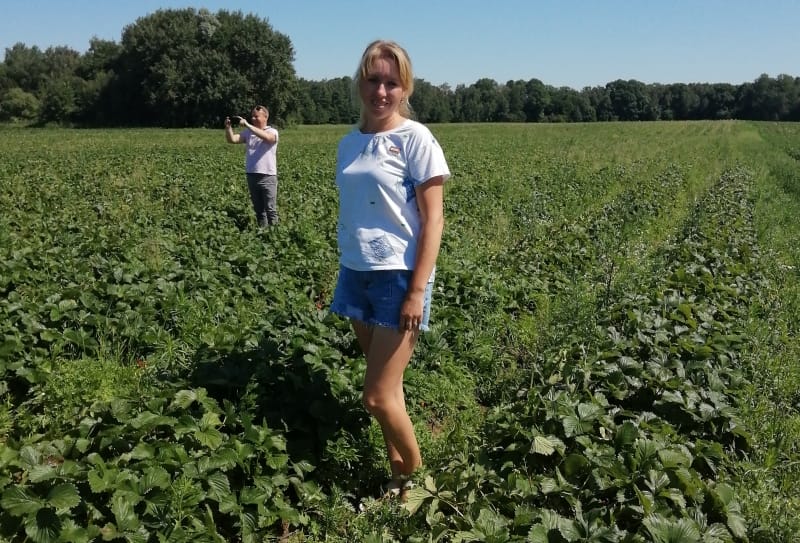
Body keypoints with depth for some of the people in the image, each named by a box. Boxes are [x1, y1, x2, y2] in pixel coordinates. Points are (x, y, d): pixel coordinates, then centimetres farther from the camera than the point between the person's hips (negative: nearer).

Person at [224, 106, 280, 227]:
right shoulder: (248, 132, 10)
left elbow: (266, 136, -26)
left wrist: (246, 124, -28)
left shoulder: (272, 132, -4)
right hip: (251, 175, 5)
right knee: (258, 209, 13)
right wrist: (228, 127, -17)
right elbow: (231, 139, 2)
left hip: (267, 176, -5)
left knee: (270, 209, -2)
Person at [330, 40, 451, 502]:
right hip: (357, 273, 6)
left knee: (379, 397, -4)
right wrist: (347, 271, 14)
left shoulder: (416, 139, -9)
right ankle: (399, 476, 29)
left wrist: (418, 291, -17)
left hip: (398, 277, -6)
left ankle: (418, 477, 21)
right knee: (388, 386, 14)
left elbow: (433, 219, -12)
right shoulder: (349, 144, 8)